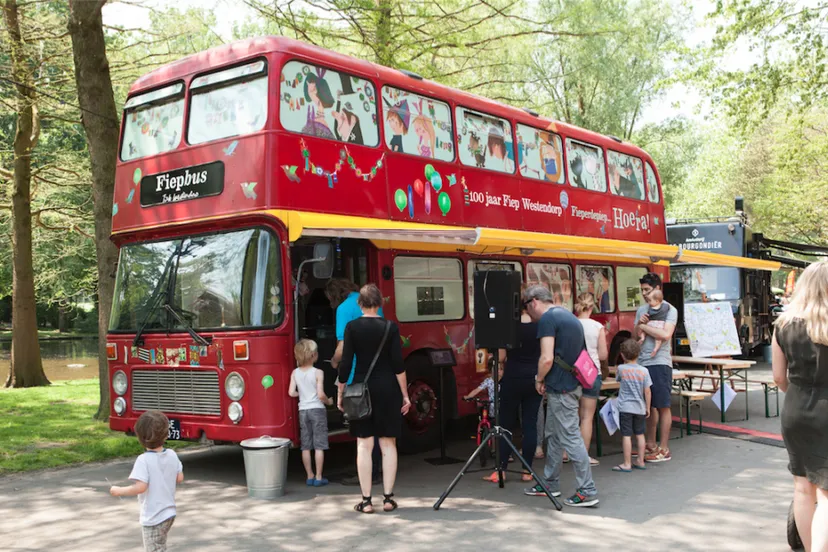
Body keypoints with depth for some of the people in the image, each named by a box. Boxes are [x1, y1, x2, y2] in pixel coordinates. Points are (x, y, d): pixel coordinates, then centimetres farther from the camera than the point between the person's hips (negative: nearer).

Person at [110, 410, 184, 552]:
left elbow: (140, 487, -27)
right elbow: (180, 478, 5)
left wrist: (118, 491, -13)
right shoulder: (172, 455, -3)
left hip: (153, 518, -7)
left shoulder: (143, 460, -21)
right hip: (169, 513, 7)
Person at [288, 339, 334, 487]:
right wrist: (328, 401, 4)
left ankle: (309, 476, 14)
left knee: (306, 446, 9)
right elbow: (321, 394, -15)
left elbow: (291, 393, -4)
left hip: (303, 411, 4)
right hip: (317, 409, -4)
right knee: (319, 446, 1)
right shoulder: (318, 373, -12)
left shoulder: (295, 373, 1)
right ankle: (318, 477, 2)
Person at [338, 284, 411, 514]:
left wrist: (341, 394, 5)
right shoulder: (390, 327, -3)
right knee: (388, 445, 7)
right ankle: (388, 498, 9)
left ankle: (366, 501, 4)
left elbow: (345, 363, -5)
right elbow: (398, 365, -5)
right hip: (388, 390, 1)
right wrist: (405, 395, 2)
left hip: (362, 389, 0)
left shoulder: (352, 327, -4)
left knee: (364, 445, 3)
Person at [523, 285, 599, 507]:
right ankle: (550, 484, 28)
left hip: (560, 388, -10)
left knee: (571, 438, -6)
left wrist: (539, 380, -5)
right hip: (571, 384, 10)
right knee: (554, 435, 19)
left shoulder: (547, 319, -14)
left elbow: (547, 358, -22)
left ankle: (587, 491, -4)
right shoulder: (568, 316, 16)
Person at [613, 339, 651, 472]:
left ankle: (627, 464, 0)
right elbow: (647, 391, -1)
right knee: (640, 434, 15)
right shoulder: (644, 371, -4)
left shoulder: (621, 368, -7)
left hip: (625, 407, -3)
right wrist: (647, 407, 8)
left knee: (626, 435, -2)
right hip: (640, 408, 3)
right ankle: (640, 461, 22)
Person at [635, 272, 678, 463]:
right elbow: (635, 337, 16)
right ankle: (651, 445, 23)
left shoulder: (669, 310, -5)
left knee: (663, 406, -1)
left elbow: (665, 334, -19)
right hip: (642, 362, 7)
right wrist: (639, 324, -3)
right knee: (649, 405, 13)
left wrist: (644, 326, -9)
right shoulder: (641, 310, 14)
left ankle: (664, 449, 3)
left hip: (660, 363, -7)